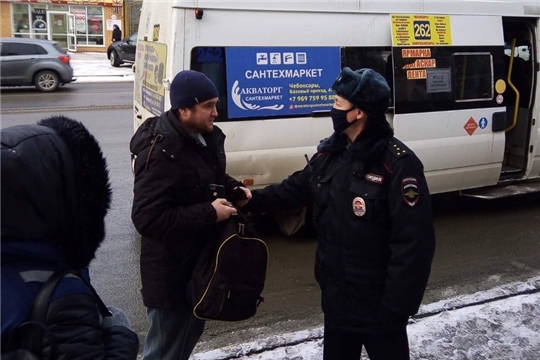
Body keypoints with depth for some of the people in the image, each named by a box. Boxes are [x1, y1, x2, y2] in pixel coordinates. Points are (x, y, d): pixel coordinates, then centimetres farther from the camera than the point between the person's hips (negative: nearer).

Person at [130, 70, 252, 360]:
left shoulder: (205, 136, 2)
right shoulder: (162, 153, -28)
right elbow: (147, 219, -31)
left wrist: (234, 189, -1)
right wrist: (209, 213, -28)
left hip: (200, 259, 9)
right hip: (170, 272, -9)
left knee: (191, 330, 28)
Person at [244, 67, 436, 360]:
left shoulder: (397, 164, -23)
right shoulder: (329, 153, 1)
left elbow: (413, 244, -24)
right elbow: (296, 188, 15)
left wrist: (397, 307, -22)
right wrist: (254, 200, 0)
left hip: (377, 302, -7)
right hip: (336, 296, 7)